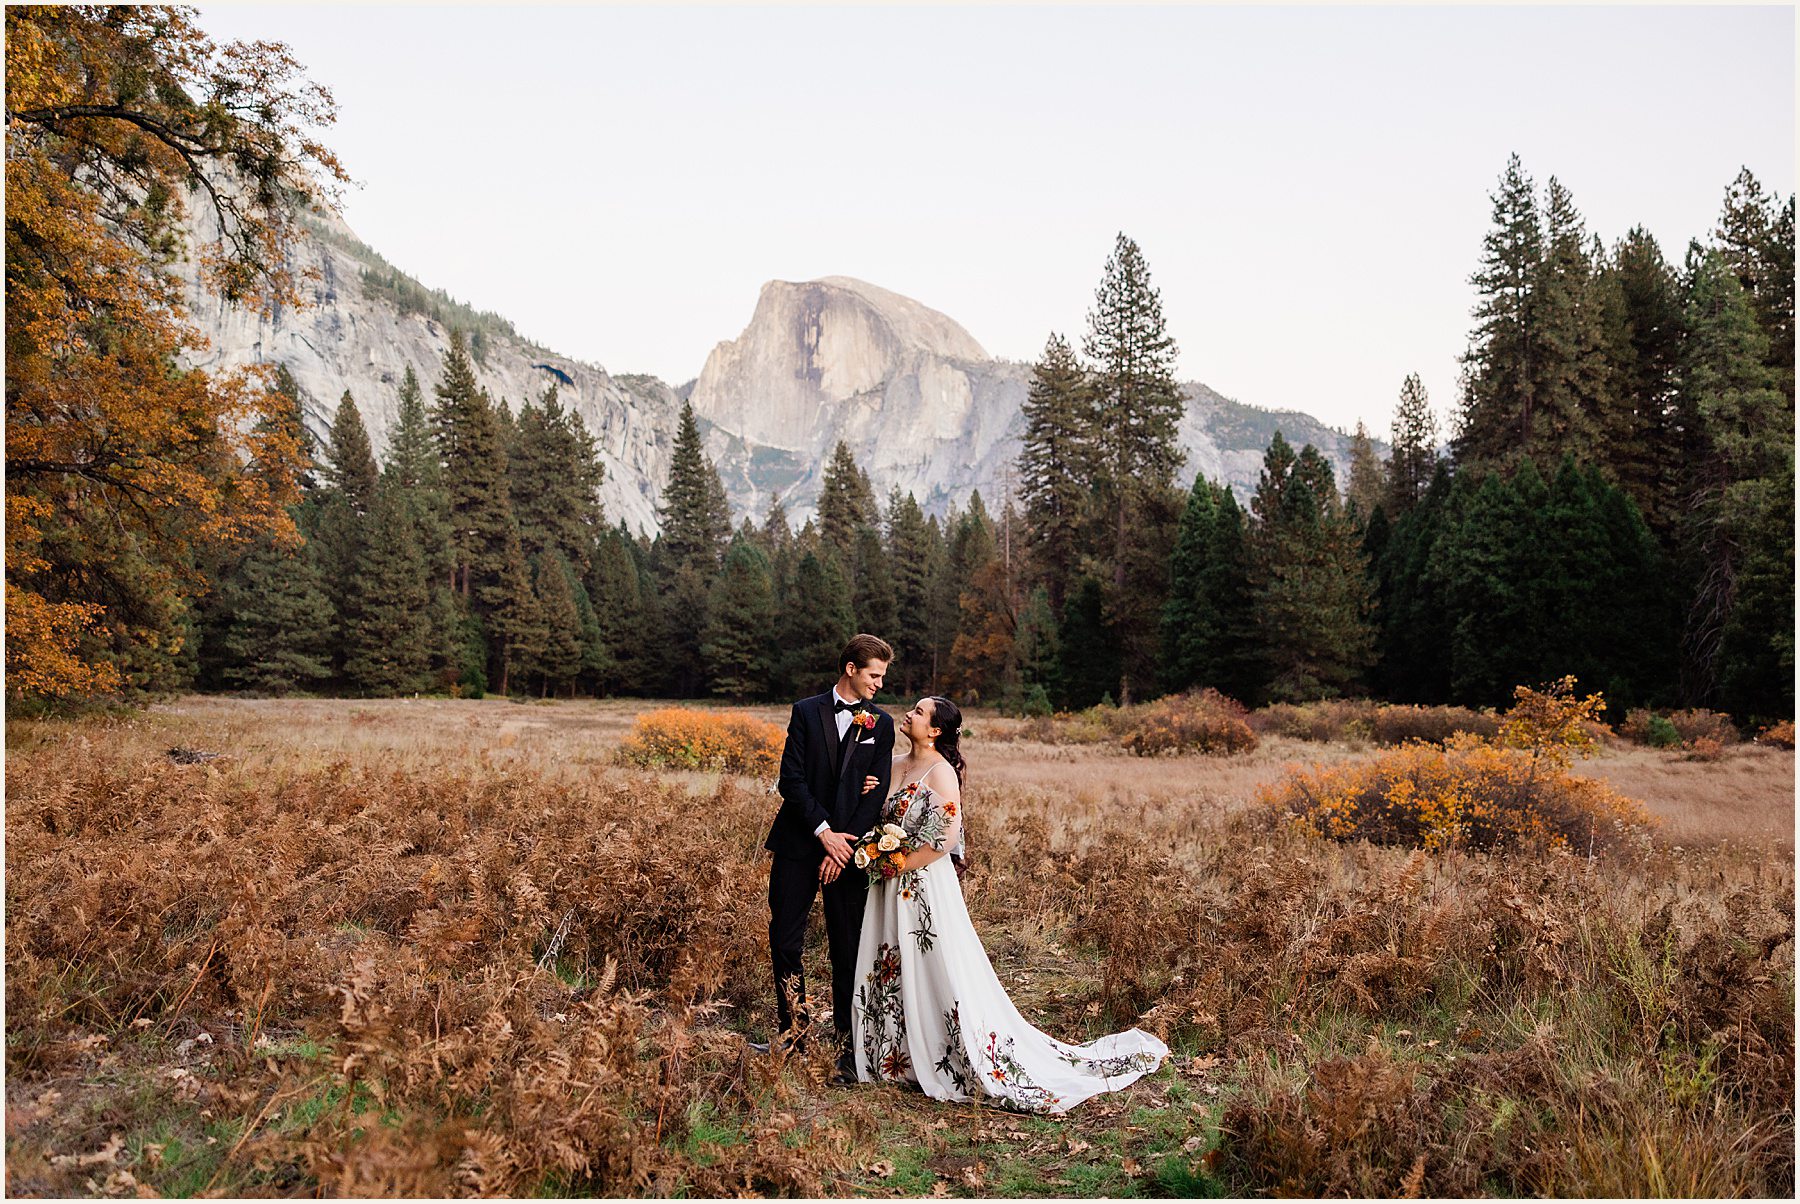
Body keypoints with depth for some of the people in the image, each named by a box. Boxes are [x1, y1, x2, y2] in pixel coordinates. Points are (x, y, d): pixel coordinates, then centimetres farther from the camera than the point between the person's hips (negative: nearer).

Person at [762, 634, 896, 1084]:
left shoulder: (881, 723, 5)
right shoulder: (806, 712, 3)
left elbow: (877, 793, 0)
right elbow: (791, 780, -4)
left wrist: (843, 848, -9)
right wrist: (824, 833, -12)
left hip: (848, 846, 0)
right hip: (799, 843, 0)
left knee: (848, 950, 2)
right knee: (784, 941, 3)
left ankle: (847, 1050, 11)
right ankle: (793, 1037, 21)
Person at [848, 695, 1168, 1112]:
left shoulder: (940, 771, -15)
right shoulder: (896, 766, 9)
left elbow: (948, 836, -22)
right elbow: (880, 823, 20)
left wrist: (899, 864, -15)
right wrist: (870, 853, -1)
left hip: (926, 887, -8)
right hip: (891, 890, 8)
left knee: (943, 972, -3)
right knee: (889, 976, 15)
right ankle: (896, 1059, 30)